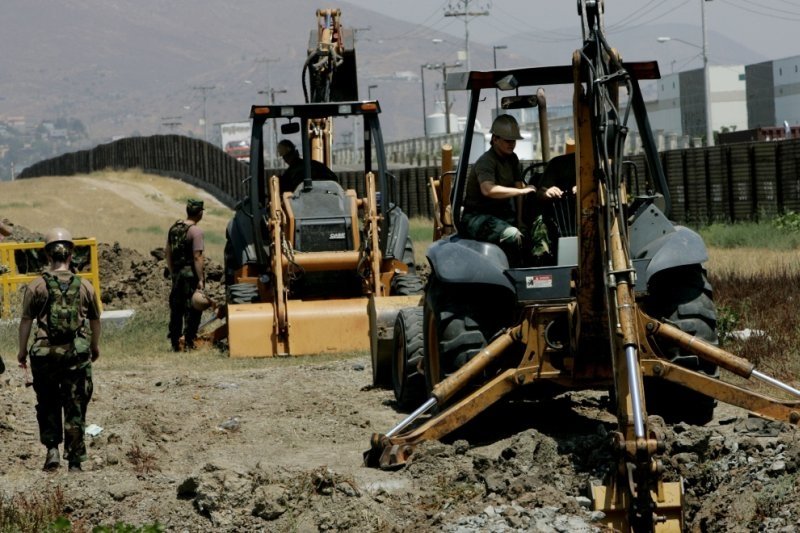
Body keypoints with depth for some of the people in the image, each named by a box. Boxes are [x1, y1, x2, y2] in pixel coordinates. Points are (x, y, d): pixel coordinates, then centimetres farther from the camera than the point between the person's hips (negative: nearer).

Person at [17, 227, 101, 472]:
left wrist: (22, 350, 10)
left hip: (45, 353, -1)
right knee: (75, 408, 8)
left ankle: (52, 449, 4)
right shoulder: (85, 286, 1)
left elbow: (26, 320, -3)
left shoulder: (36, 286, -5)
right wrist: (95, 346, 28)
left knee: (48, 405, 17)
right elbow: (95, 320, 12)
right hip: (77, 354, 1)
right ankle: (75, 461, 9)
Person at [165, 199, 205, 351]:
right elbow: (197, 257, -19)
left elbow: (167, 253, 13)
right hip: (191, 273, -7)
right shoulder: (195, 231, -14)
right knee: (191, 310, 1)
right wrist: (201, 279, -16)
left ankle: (174, 343, 17)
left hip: (177, 274, 7)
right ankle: (189, 342, 1)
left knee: (176, 309, 12)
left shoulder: (174, 228, 8)